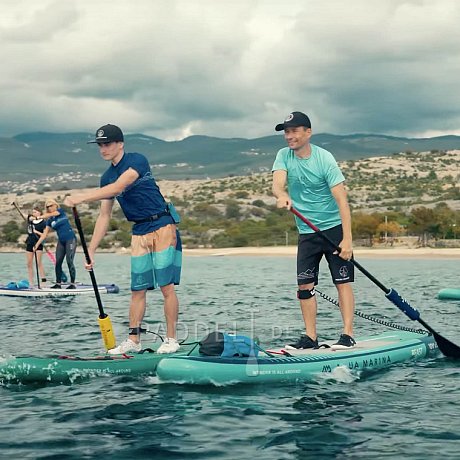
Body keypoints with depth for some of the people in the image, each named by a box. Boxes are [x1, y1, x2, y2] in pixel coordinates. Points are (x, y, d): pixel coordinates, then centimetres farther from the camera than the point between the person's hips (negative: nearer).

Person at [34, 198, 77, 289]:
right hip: (61, 241, 6)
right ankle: (58, 284, 6)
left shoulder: (61, 211, -3)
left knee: (69, 261, -13)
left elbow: (49, 215, -19)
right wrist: (37, 244, -3)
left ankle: (73, 284, -10)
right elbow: (45, 234, 6)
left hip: (70, 239, -6)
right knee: (58, 262, -1)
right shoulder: (50, 220, 9)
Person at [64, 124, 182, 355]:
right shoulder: (107, 178, 10)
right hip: (139, 233, 7)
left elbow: (117, 187, -26)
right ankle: (133, 340, 11)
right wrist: (90, 251, 5)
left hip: (162, 227, -6)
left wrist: (81, 197, -30)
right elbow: (104, 216, 10)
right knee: (137, 289, 5)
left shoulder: (137, 160, -11)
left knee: (167, 287, -6)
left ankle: (171, 340, 1)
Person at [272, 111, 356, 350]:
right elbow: (277, 183, -18)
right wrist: (282, 195, -44)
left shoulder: (324, 158, -13)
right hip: (306, 233, 4)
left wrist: (347, 238, -26)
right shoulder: (284, 156, 1)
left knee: (342, 282, -5)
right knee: (304, 286, 2)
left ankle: (348, 334, -4)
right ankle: (310, 337, 8)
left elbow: (341, 199, -18)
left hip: (334, 228, -4)